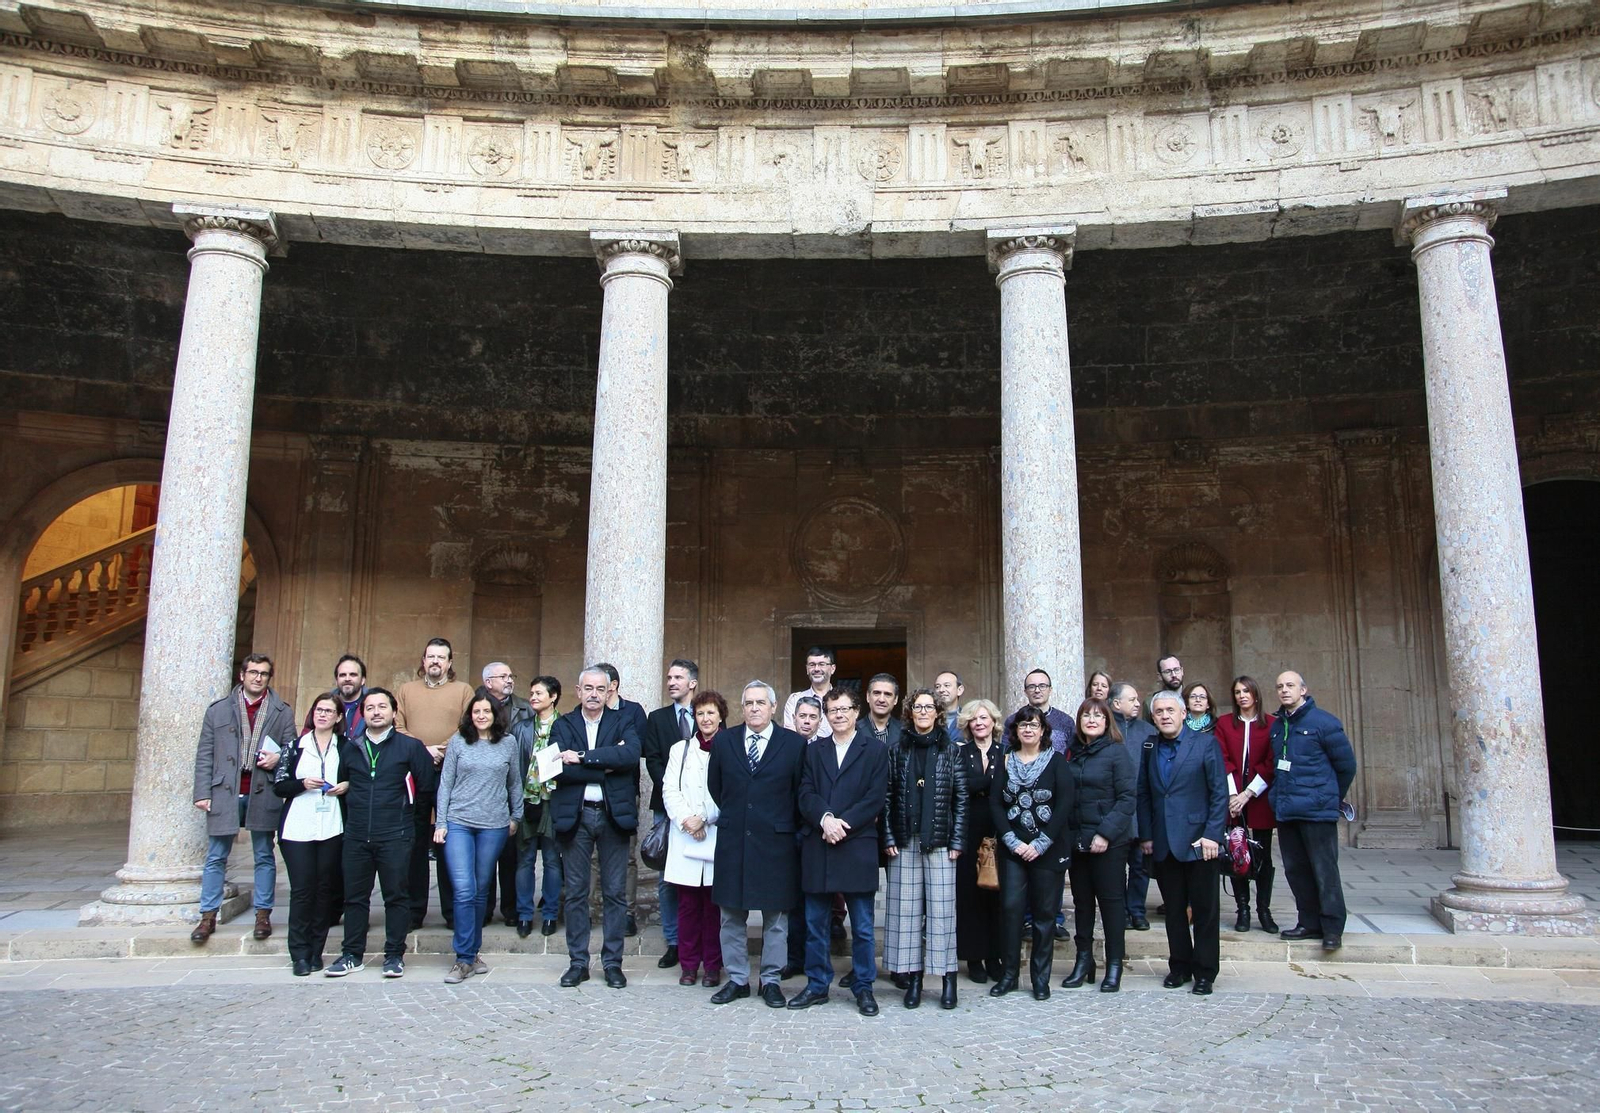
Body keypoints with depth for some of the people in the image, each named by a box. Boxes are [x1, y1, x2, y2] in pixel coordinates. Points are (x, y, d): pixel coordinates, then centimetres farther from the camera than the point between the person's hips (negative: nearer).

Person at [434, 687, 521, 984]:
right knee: (464, 891, -9)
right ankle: (465, 959, -2)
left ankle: (472, 952, 20)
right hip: (459, 823, -1)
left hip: (494, 825, 1)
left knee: (481, 891, 8)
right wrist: (440, 822, 1)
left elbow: (515, 783, 14)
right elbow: (445, 783, 5)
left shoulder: (508, 742, 4)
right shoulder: (458, 741, 2)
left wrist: (515, 816, 16)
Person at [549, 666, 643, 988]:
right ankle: (578, 962, 19)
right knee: (574, 892, 8)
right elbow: (560, 769, -12)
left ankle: (612, 962, 16)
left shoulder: (623, 722, 4)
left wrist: (582, 757, -20)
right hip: (575, 816, 1)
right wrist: (606, 765, -17)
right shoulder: (563, 725, 4)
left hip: (614, 815, 0)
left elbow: (632, 754, -18)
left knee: (615, 892, 5)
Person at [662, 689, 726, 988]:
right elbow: (669, 790, 7)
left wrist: (705, 818, -11)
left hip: (718, 837, -2)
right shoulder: (680, 749, 14)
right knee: (687, 904, 4)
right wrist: (686, 820, -7)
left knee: (714, 904, 1)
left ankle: (712, 966, 11)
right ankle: (689, 964, 14)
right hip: (685, 839, 3)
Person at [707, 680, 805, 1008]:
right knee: (731, 916, 9)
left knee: (776, 916, 6)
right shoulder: (724, 741, 6)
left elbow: (801, 793, 2)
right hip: (732, 842, 2)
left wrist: (790, 830, 0)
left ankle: (770, 980, 19)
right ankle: (737, 979, 21)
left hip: (776, 843, -2)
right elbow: (714, 787, 14)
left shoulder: (794, 744, -1)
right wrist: (729, 819, 10)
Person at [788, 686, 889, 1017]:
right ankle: (817, 986, 21)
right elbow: (806, 794, 3)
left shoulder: (876, 749, 4)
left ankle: (863, 987, 17)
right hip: (817, 847, 3)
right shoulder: (814, 750, 13)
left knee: (862, 926, 4)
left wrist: (843, 824, -14)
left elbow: (876, 798, -5)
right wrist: (825, 819, -16)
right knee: (815, 923, 9)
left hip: (858, 847, -3)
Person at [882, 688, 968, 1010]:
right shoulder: (898, 750, 7)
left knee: (942, 909, -1)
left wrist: (957, 842, -4)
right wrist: (889, 838, -2)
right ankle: (914, 978, 11)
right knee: (907, 910, 3)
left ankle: (948, 978, 9)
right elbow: (887, 796, 5)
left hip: (939, 841, -1)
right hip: (905, 841, 1)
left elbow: (961, 799, 2)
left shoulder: (950, 750, 4)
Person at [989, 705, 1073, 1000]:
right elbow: (995, 803, 2)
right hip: (1012, 850, 1)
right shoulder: (1006, 762, 8)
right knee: (1010, 907, -4)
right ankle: (1009, 973, 8)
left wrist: (1041, 844, -12)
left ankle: (1041, 977, 14)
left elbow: (1064, 805, -6)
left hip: (1048, 850, -1)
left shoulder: (1056, 762, 1)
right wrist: (1012, 841, -9)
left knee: (1044, 912, 3)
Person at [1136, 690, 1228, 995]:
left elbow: (1220, 793, -5)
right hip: (1164, 844, 4)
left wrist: (1212, 834, -11)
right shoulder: (1149, 749, 9)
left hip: (1198, 841, -3)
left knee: (1204, 909, 4)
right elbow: (1143, 795, 10)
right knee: (1174, 910, 11)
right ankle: (1180, 966, 22)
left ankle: (1204, 971, 15)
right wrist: (1146, 836, 5)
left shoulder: (1205, 744, -3)